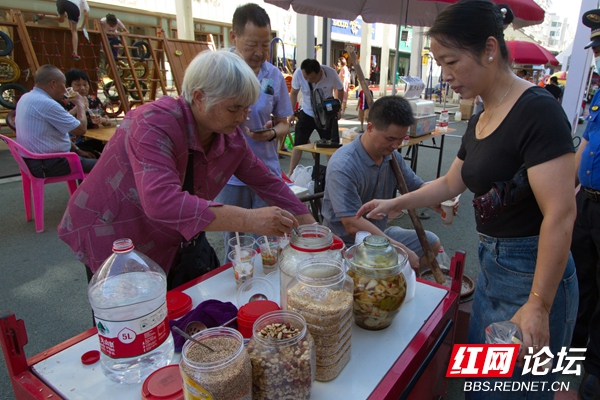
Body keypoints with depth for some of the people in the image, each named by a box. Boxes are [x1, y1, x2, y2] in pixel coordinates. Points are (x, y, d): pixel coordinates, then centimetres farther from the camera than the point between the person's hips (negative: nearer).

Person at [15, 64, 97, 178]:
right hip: (49, 165, -10)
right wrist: (81, 105, -1)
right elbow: (81, 129, -17)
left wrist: (76, 150, 13)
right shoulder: (47, 104, -22)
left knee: (88, 159, 21)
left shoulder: (26, 98, 9)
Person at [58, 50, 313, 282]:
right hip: (112, 241, -5)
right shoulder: (154, 124, -30)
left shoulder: (231, 137, -11)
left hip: (171, 243, 6)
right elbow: (161, 200, -45)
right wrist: (249, 220, -50)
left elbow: (266, 182, -1)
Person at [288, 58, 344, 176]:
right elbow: (294, 93, -5)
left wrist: (338, 109, -2)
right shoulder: (298, 74, -24)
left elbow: (340, 90, -5)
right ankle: (290, 173, 10)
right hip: (307, 114, 1)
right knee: (298, 144, -1)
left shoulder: (331, 73, -25)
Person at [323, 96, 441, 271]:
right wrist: (402, 250, -26)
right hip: (349, 244, -8)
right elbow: (353, 225, -31)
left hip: (380, 233, 8)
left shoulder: (392, 156, -3)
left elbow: (418, 187, 8)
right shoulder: (343, 166, -27)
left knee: (432, 243, 10)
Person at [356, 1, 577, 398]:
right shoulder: (480, 121, 7)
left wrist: (539, 306, -21)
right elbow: (451, 183, 20)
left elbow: (560, 215, -22)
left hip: (533, 276, -8)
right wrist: (396, 204, 20)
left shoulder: (537, 110, -18)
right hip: (492, 266, 8)